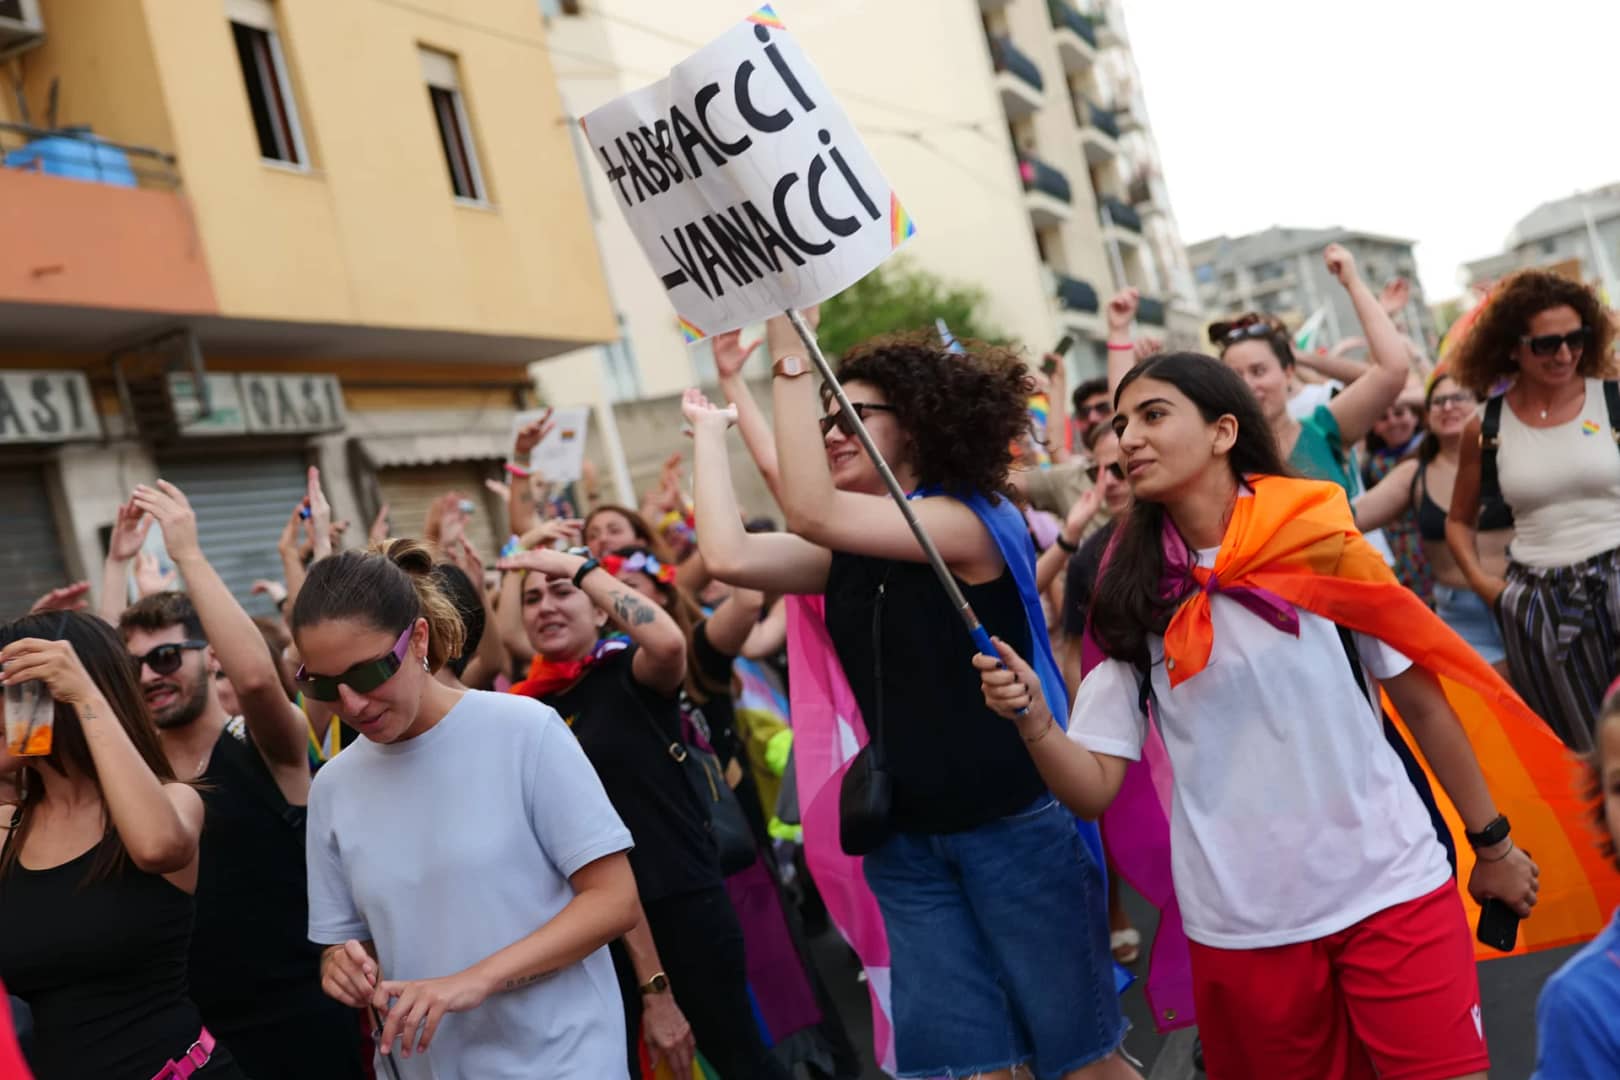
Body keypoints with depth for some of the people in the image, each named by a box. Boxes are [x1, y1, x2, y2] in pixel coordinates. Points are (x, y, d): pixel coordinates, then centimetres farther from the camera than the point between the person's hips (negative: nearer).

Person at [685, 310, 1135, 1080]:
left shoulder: (969, 520, -12)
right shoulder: (849, 553, 7)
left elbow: (809, 509, -25)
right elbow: (727, 556, -7)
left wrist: (790, 354, -23)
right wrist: (709, 433, 5)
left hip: (1014, 823, -6)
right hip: (906, 839, 6)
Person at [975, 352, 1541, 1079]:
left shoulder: (1321, 539, -4)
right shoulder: (1133, 596, -1)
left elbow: (1418, 697, 5)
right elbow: (1093, 789, -4)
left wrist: (1492, 842, 10)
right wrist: (1031, 718, -22)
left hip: (1390, 891, -1)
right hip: (1241, 925, 1)